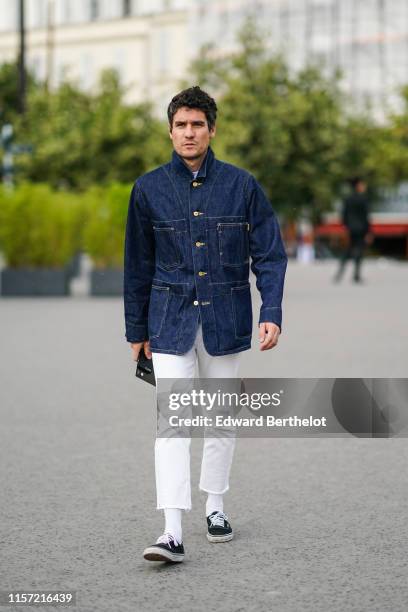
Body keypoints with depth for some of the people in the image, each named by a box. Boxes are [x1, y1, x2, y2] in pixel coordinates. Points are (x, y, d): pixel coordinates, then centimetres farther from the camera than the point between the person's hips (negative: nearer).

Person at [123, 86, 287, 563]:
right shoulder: (149, 189, 0)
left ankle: (215, 507, 31)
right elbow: (138, 264, 8)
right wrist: (136, 330, 10)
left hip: (225, 319, 1)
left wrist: (272, 314, -12)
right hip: (171, 321, -1)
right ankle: (173, 533, -15)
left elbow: (269, 254, 0)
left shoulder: (241, 185, -2)